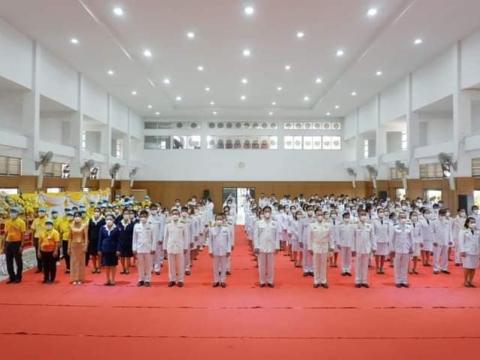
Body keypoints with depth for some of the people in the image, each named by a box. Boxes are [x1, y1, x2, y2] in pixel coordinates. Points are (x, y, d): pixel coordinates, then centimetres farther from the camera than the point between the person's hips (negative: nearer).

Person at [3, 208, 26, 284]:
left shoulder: (21, 222, -7)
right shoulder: (7, 222, 9)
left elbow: (23, 234, -8)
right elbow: (6, 234, 13)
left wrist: (22, 245, -14)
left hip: (17, 243, -5)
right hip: (8, 243, 5)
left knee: (18, 261, 3)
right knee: (9, 261, 9)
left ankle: (18, 278, 13)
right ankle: (12, 277, 20)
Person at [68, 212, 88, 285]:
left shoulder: (84, 225, -5)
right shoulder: (71, 226, 2)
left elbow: (86, 237, -6)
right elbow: (70, 238, 5)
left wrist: (85, 246, -12)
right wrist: (69, 248, 4)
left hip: (81, 245, -2)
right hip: (73, 245, 2)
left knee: (81, 262, 5)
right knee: (74, 262, 5)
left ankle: (80, 279, 12)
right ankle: (74, 279, 12)